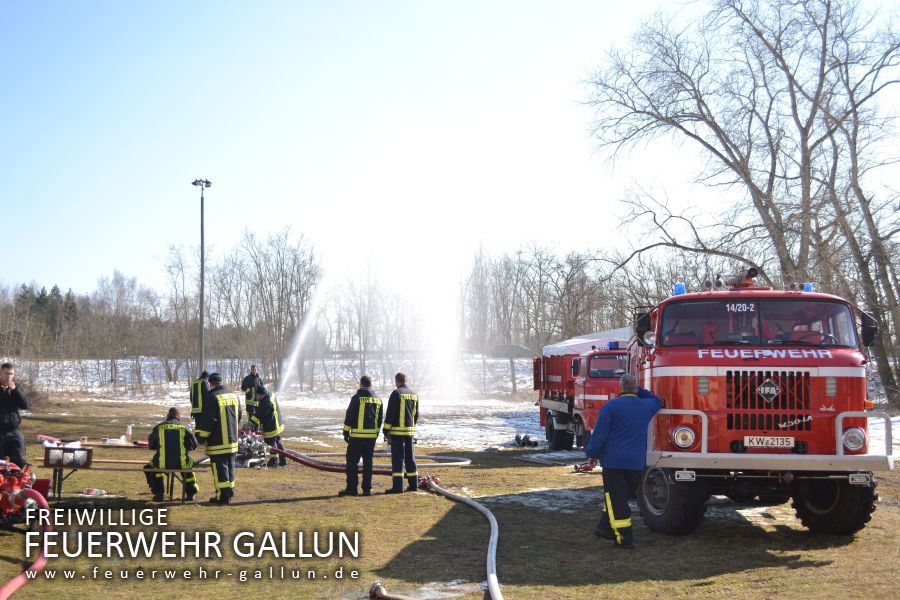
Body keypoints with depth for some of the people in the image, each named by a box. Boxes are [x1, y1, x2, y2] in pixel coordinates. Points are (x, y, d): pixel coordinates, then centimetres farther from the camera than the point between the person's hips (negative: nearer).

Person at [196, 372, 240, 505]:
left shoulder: (212, 397, -15)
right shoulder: (234, 396, 9)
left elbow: (207, 420, -17)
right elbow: (239, 416, 17)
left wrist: (201, 436, -7)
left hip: (217, 442, -7)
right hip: (232, 439, 7)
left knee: (220, 468, -3)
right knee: (230, 466, 17)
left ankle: (223, 496, -4)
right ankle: (230, 491, 24)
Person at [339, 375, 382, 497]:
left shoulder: (357, 398, -9)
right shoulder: (378, 399, 11)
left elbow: (349, 416, -9)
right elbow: (379, 419, 16)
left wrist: (346, 432, -2)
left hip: (358, 435, -6)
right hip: (372, 435, 6)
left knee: (352, 461, 1)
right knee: (368, 462, 10)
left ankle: (352, 488, -2)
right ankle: (367, 489, 9)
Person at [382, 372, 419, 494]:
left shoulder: (396, 393, -10)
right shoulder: (414, 394, 12)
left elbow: (390, 412, -13)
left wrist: (386, 429, -8)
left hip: (397, 430, -7)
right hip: (410, 431, 7)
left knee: (397, 458, -6)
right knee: (410, 457, 13)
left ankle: (398, 486, -9)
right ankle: (413, 484, 17)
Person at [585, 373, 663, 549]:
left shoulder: (612, 406, -11)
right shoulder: (646, 406, 6)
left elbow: (600, 434, -9)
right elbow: (657, 401, 32)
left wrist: (592, 454, 1)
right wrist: (639, 390, 24)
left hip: (614, 460, -5)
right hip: (637, 462, 5)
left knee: (616, 499, 0)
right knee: (623, 496, 18)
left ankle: (624, 539, -1)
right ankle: (606, 528, 22)